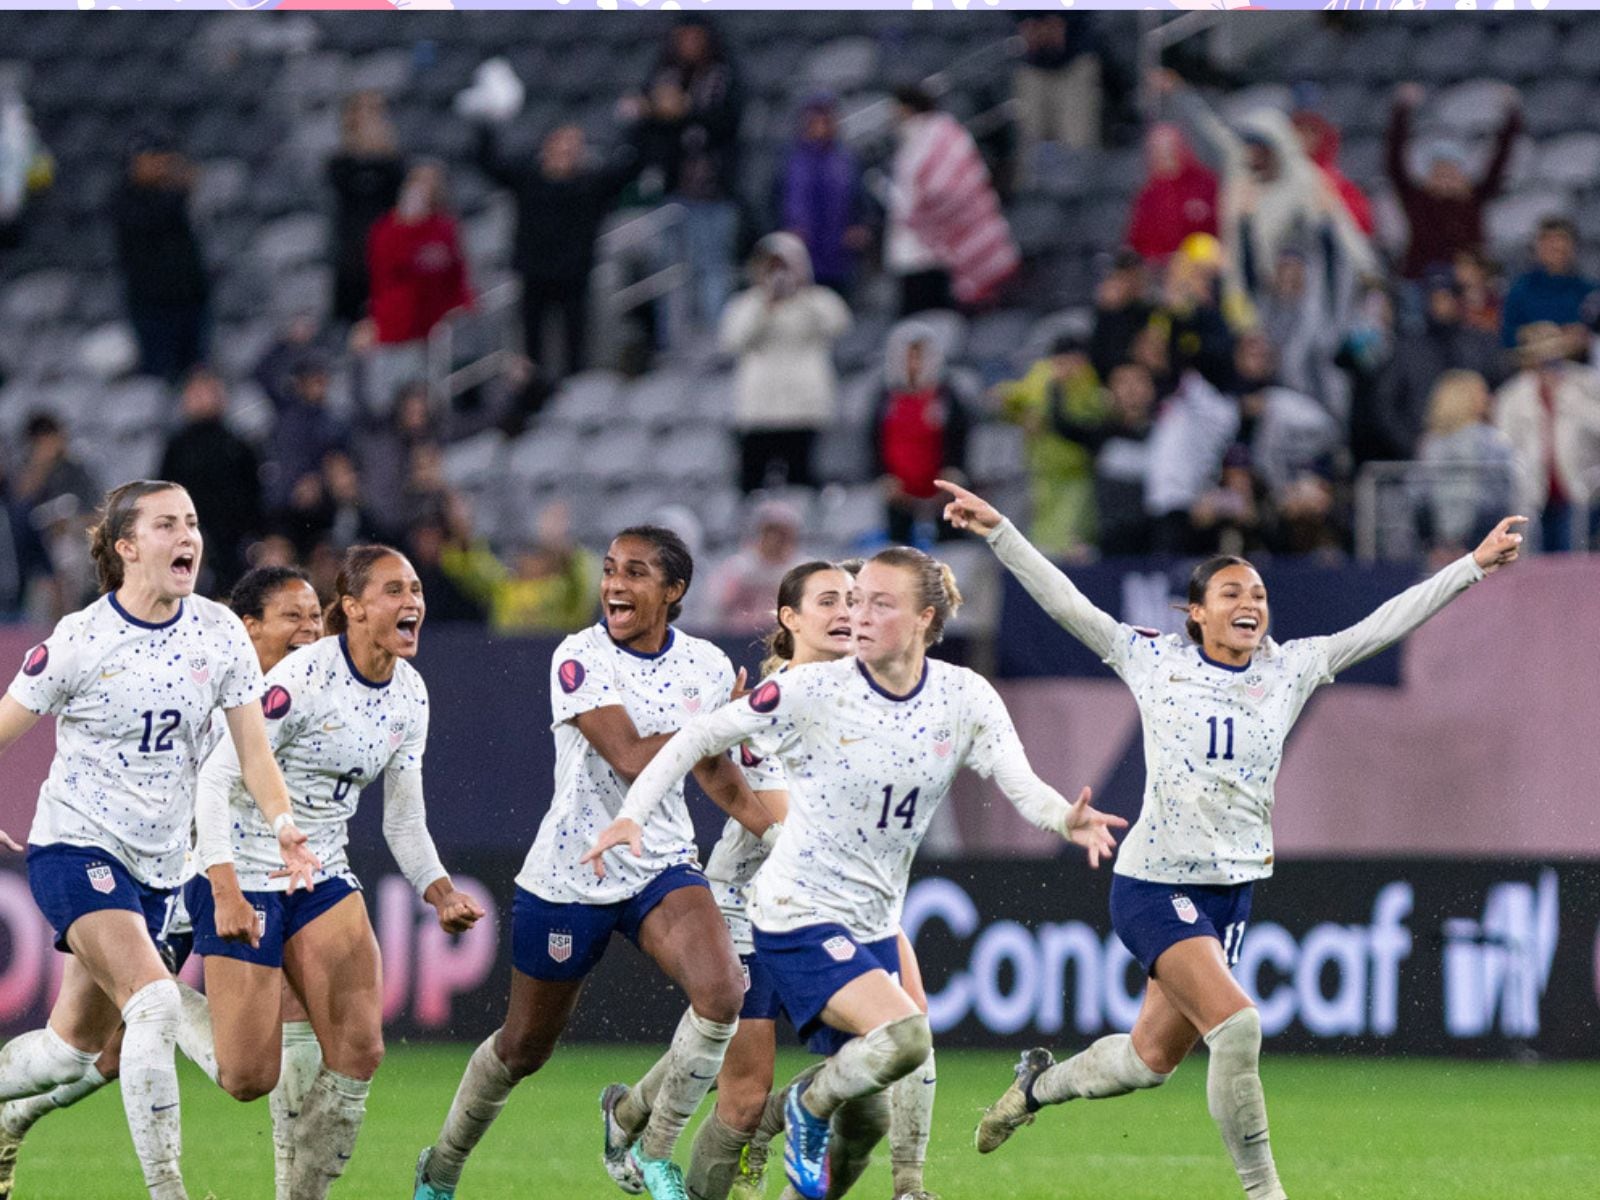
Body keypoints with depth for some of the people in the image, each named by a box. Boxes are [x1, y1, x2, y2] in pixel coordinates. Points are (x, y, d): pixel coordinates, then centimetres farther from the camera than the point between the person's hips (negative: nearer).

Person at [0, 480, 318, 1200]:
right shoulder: (80, 641, -12)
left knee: (76, 1045, 11)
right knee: (155, 1005, -24)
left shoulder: (218, 632, 0)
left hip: (157, 866, 6)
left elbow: (252, 746, 1)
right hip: (75, 848, -6)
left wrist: (283, 823, -15)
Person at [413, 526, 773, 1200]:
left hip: (662, 866, 3)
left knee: (721, 993, -25)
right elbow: (632, 759, -24)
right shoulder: (579, 660, -14)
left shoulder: (706, 666, 0)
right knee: (523, 1048, 9)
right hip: (569, 875, -3)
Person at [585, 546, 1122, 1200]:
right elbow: (701, 736, -7)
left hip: (875, 923, 5)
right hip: (799, 917, -5)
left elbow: (1023, 787, -10)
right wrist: (631, 814, -18)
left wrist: (1068, 820, -32)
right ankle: (808, 1107, 0)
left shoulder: (965, 698, -4)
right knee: (904, 1036, -29)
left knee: (867, 1124, 9)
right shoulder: (812, 692, -14)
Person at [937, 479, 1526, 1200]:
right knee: (1236, 1024, -22)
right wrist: (998, 531, -7)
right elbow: (1064, 602, -1)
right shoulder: (1153, 661, -2)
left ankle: (1039, 1084, 40)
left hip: (1231, 890, 5)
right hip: (1153, 884, -5)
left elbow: (1385, 623, 4)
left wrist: (1474, 566, -1)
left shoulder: (1289, 669, 5)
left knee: (1153, 1059, 13)